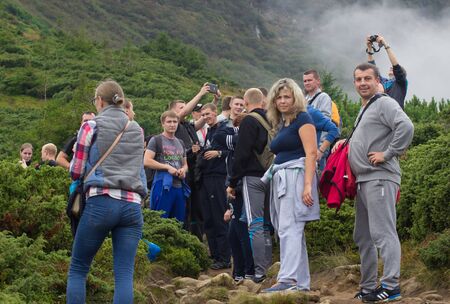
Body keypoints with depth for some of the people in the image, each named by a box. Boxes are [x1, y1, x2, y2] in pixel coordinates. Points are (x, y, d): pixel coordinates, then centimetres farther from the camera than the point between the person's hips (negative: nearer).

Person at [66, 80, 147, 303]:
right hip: (132, 205, 4)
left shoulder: (91, 126, 3)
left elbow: (76, 171, 5)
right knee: (124, 274, -1)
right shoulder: (137, 130, 17)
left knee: (77, 269, 9)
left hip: (101, 202, -3)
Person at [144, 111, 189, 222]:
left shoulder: (180, 143, 20)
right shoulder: (156, 140, -1)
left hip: (179, 186, 7)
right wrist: (167, 167, -15)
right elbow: (146, 161, -11)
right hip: (163, 185, -6)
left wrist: (183, 170, 3)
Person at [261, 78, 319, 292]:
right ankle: (302, 283, 11)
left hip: (296, 176, -9)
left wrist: (308, 185, -22)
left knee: (289, 228, -18)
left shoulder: (302, 119, -5)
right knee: (293, 232, 8)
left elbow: (311, 153, -14)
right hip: (280, 179, 9)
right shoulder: (280, 124, 21)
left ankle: (287, 279, -24)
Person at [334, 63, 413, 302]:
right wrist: (346, 144, 16)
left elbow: (406, 127, -22)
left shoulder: (384, 103, -7)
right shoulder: (363, 110, 22)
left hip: (380, 178, -10)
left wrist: (387, 154, -19)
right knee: (363, 236, 13)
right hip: (363, 180, 10)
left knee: (382, 232, -13)